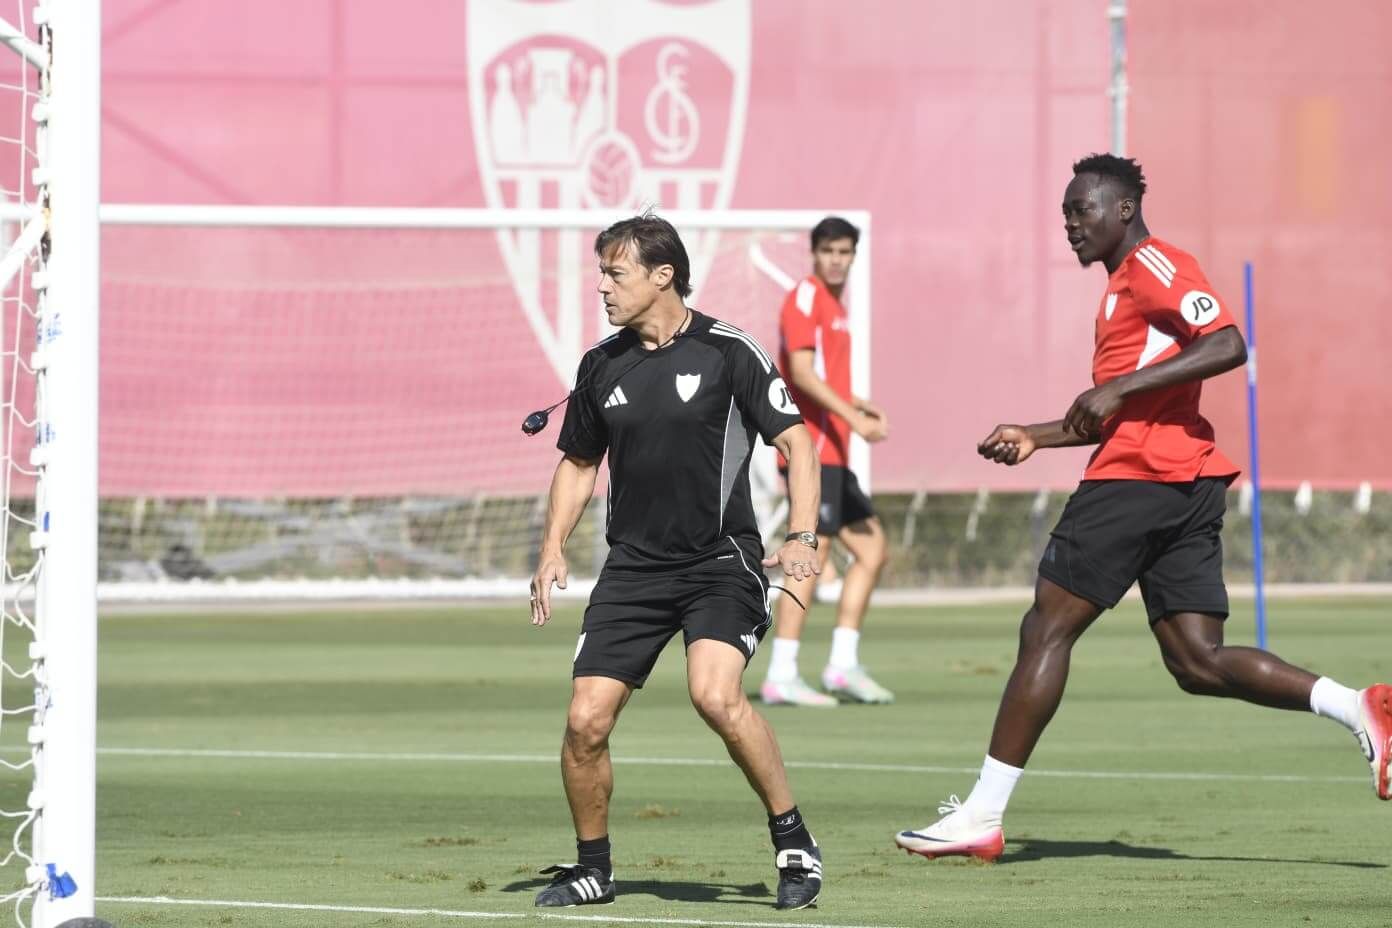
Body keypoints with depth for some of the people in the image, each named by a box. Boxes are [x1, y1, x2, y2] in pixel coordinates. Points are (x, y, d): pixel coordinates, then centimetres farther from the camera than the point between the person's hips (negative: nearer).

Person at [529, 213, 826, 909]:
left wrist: (802, 537, -16)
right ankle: (591, 869, 15)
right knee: (585, 721, -7)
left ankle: (794, 843, -11)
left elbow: (795, 441, -3)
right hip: (632, 567, 5)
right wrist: (553, 550, 9)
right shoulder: (602, 367, 8)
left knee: (715, 694, -28)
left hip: (720, 561, -5)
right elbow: (578, 462, 22)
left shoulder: (728, 353, -6)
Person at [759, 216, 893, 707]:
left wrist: (859, 406, 11)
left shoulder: (834, 305, 20)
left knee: (872, 548, 11)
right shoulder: (805, 296, -8)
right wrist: (853, 417, -25)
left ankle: (843, 666, 13)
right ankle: (781, 676, -11)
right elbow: (801, 372, -19)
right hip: (811, 448, -10)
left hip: (832, 454, 10)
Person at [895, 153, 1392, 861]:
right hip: (1189, 484, 10)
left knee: (1045, 630, -5)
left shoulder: (1153, 265, -5)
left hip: (1140, 478, -10)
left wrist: (1116, 387, -22)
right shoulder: (1126, 282, 26)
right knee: (1197, 663, 3)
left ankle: (981, 817, -5)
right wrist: (1034, 438, 23)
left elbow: (1227, 345, -21)